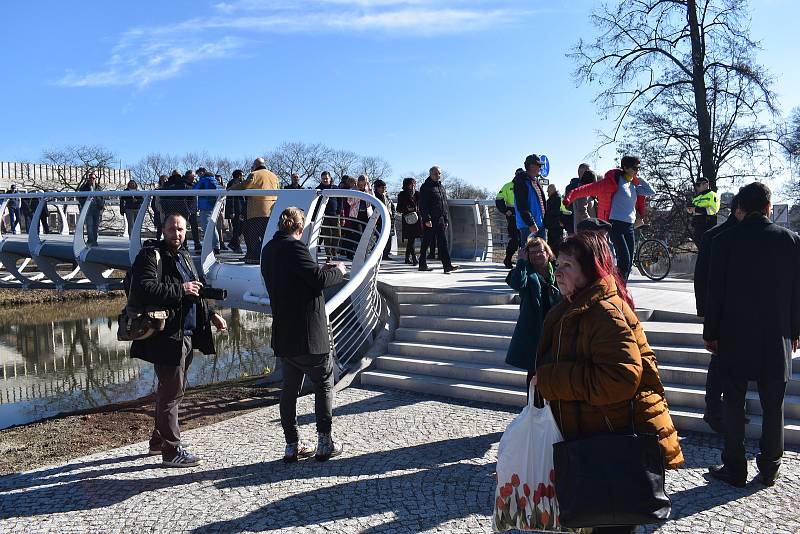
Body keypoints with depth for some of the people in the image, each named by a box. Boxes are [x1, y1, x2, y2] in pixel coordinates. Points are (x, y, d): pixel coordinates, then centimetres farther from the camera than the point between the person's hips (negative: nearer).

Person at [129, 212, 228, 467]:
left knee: (171, 389, 18)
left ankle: (158, 440, 33)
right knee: (171, 392, -5)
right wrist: (180, 289, -22)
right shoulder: (151, 255, -9)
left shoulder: (184, 256, 19)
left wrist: (210, 314, 19)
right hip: (167, 336, -9)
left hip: (185, 335, 9)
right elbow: (145, 288, -25)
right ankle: (171, 450, 3)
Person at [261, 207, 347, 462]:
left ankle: (292, 445, 18)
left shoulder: (268, 250, 11)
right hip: (308, 333, -7)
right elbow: (319, 279, -17)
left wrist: (324, 270, 20)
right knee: (324, 383, 7)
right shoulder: (294, 247, -15)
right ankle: (325, 443, 11)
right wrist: (338, 271, 2)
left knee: (290, 387, 14)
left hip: (283, 333, 8)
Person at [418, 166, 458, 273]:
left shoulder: (441, 187, 19)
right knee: (426, 242, 2)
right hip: (430, 220, -6)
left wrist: (446, 220, 17)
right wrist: (426, 219, -19)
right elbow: (422, 205, -11)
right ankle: (422, 264, 13)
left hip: (441, 220, 6)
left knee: (443, 243, -1)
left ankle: (447, 265, -7)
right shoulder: (426, 187, -4)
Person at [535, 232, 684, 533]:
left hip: (612, 446, -10)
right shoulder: (570, 310, 10)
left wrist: (551, 379, -27)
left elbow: (621, 378, -33)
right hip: (585, 437, 10)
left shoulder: (606, 313, -23)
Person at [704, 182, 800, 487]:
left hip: (734, 336, -2)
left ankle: (735, 469, 13)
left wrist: (710, 333, 4)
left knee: (734, 404, 7)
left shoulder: (725, 241, -8)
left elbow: (715, 292, -6)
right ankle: (770, 469, 21)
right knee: (773, 407, 11)